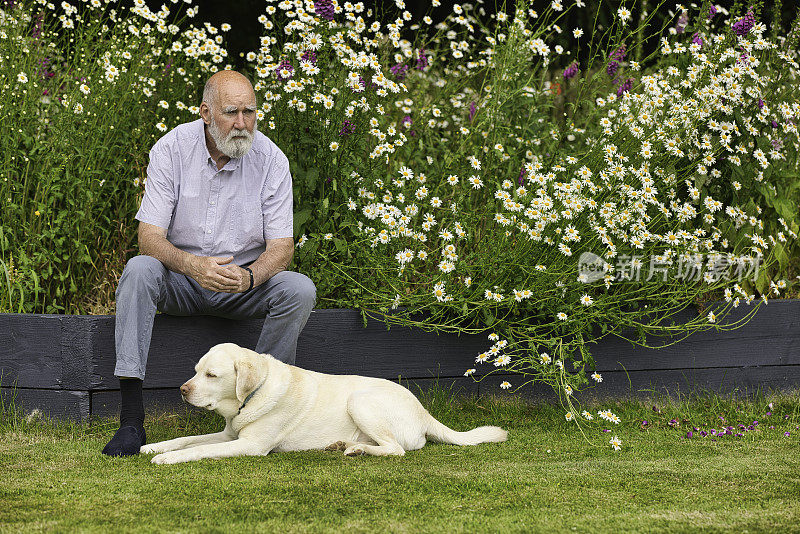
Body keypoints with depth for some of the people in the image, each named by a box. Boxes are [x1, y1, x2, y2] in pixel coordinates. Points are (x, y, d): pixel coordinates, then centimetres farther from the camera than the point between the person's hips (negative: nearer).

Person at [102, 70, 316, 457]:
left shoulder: (271, 159, -10)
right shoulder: (171, 149, -12)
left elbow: (281, 246, -10)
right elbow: (149, 236, -16)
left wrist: (249, 277, -34)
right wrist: (192, 265, -38)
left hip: (243, 285, 1)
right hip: (181, 280, -1)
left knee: (299, 289, -26)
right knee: (139, 270, -32)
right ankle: (131, 418, -36)